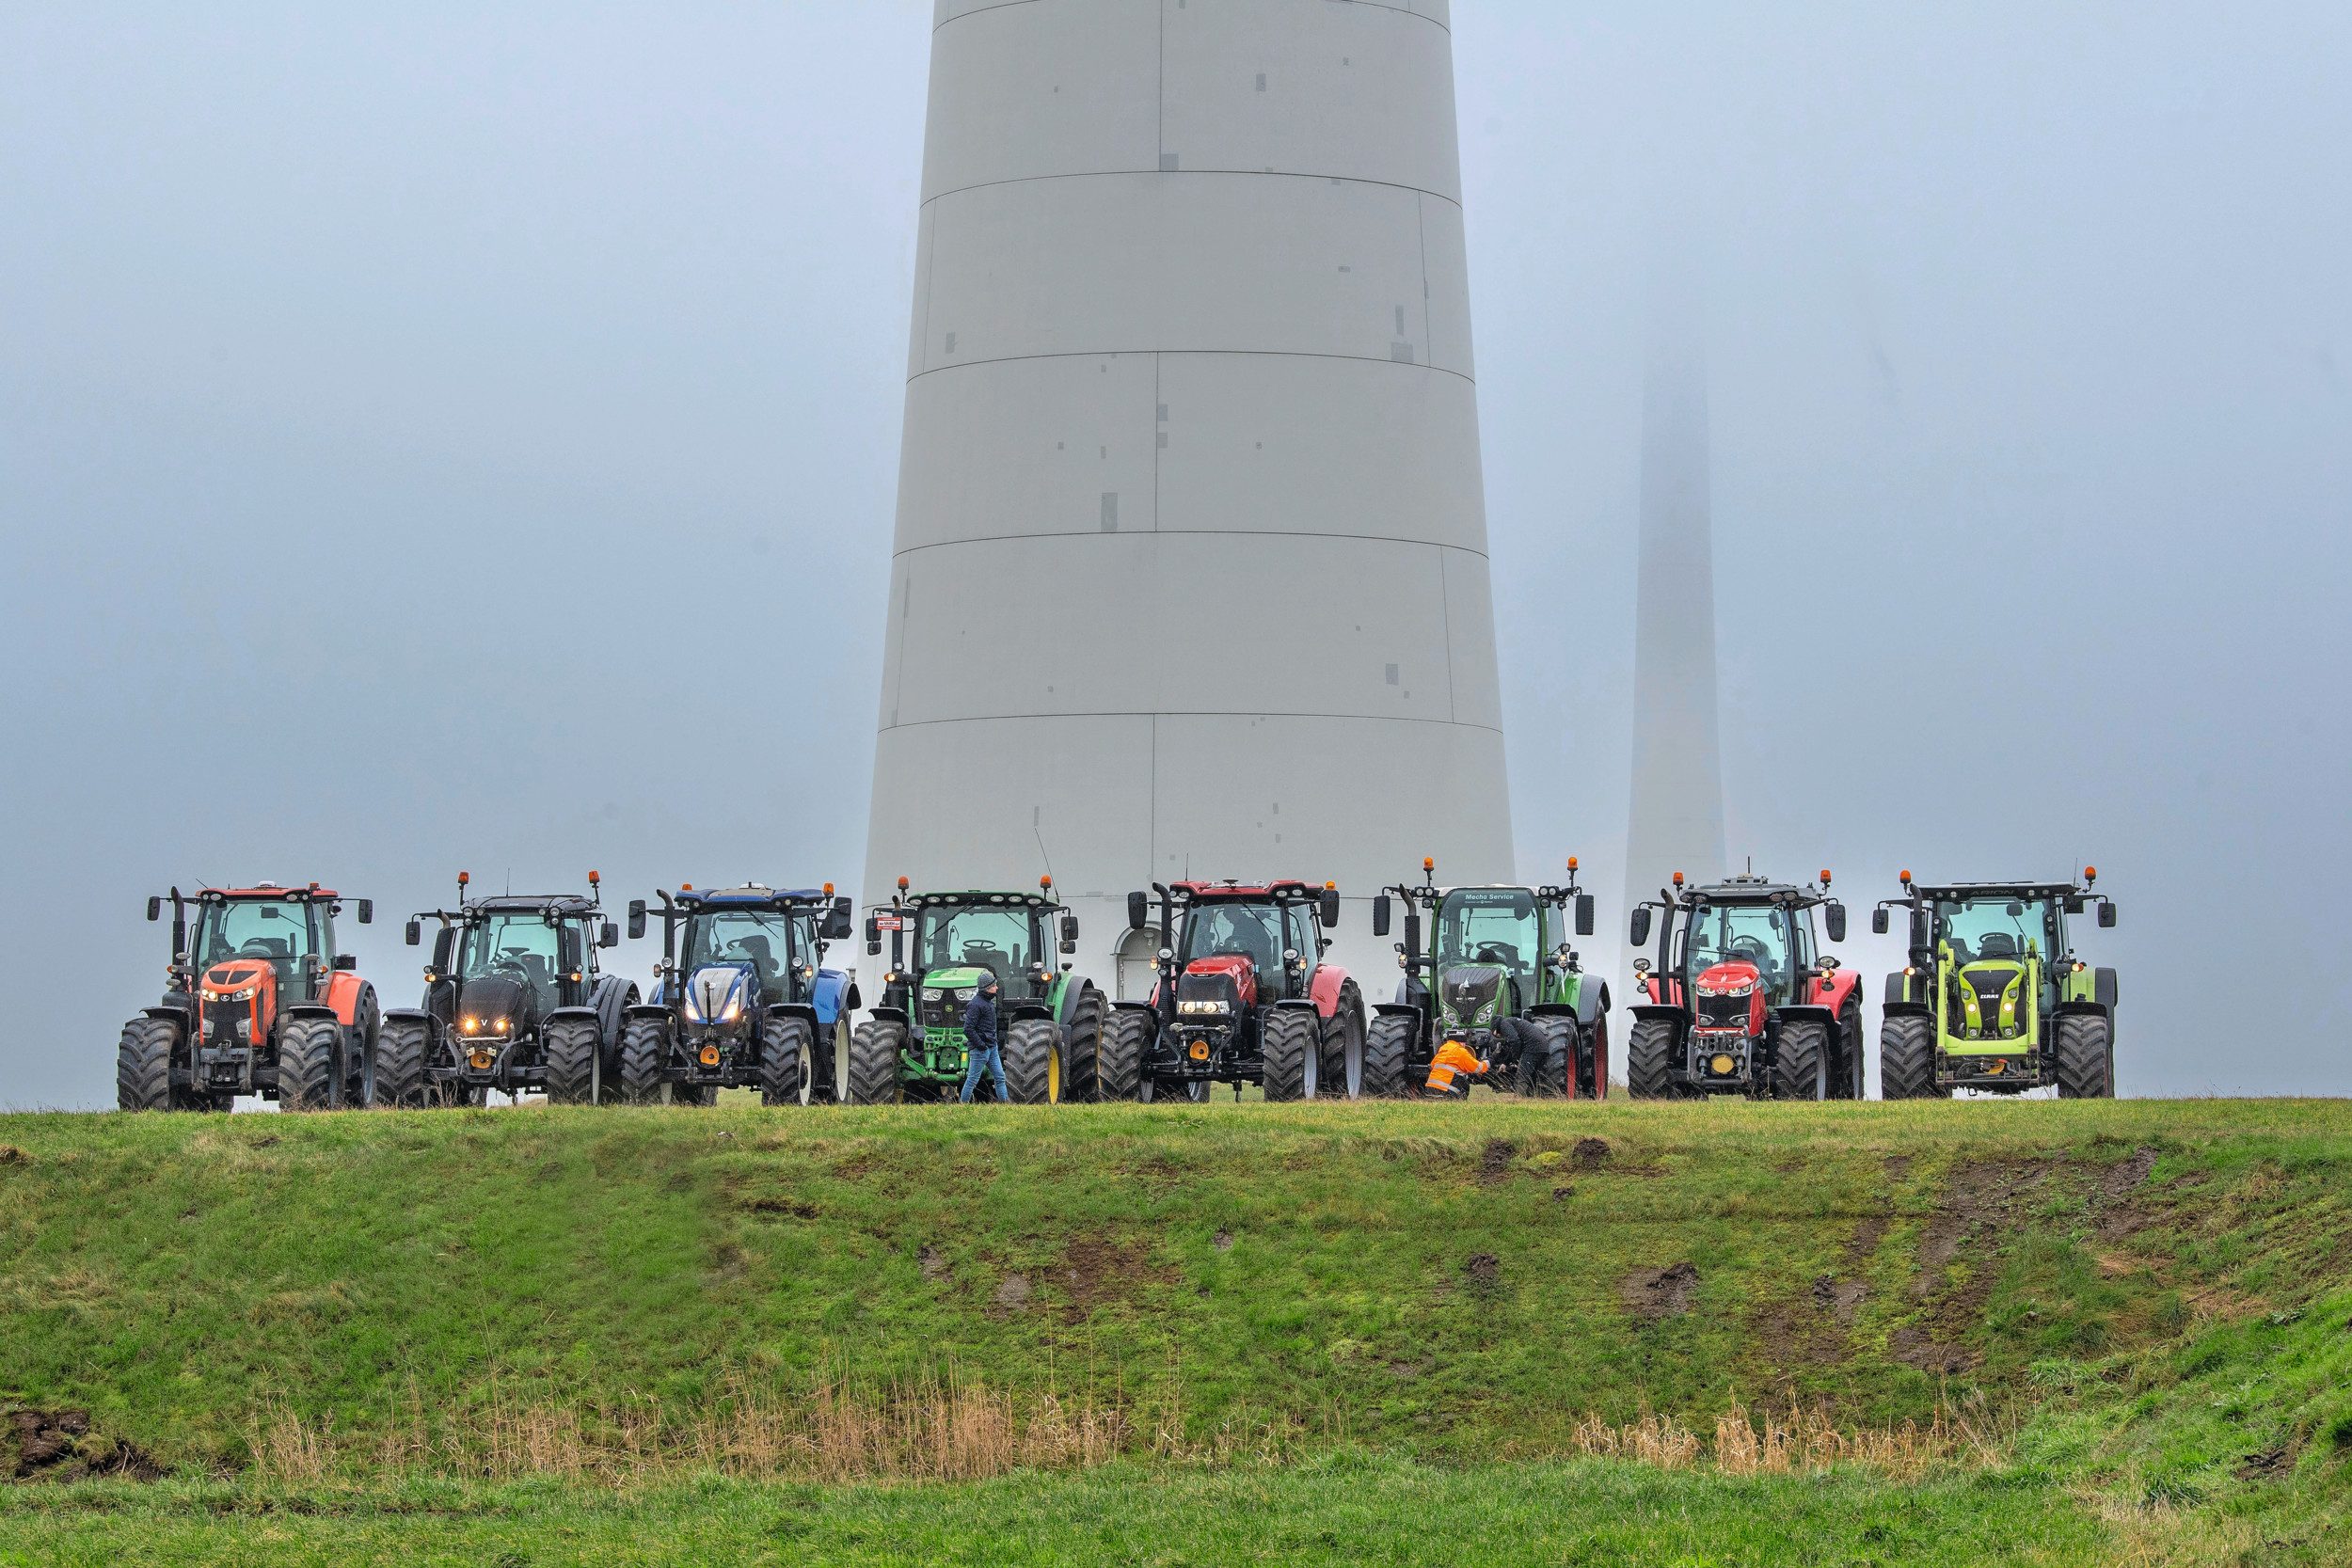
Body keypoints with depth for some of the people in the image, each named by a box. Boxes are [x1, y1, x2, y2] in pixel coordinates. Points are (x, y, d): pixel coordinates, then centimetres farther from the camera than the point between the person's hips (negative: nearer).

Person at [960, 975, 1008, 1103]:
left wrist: (993, 1041, 16)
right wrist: (980, 1045, -18)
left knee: (1000, 1077, 9)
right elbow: (968, 1029, -21)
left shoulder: (988, 1002, 13)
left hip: (991, 1047, 9)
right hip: (980, 1049, -9)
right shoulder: (976, 1004, -17)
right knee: (972, 1079, -3)